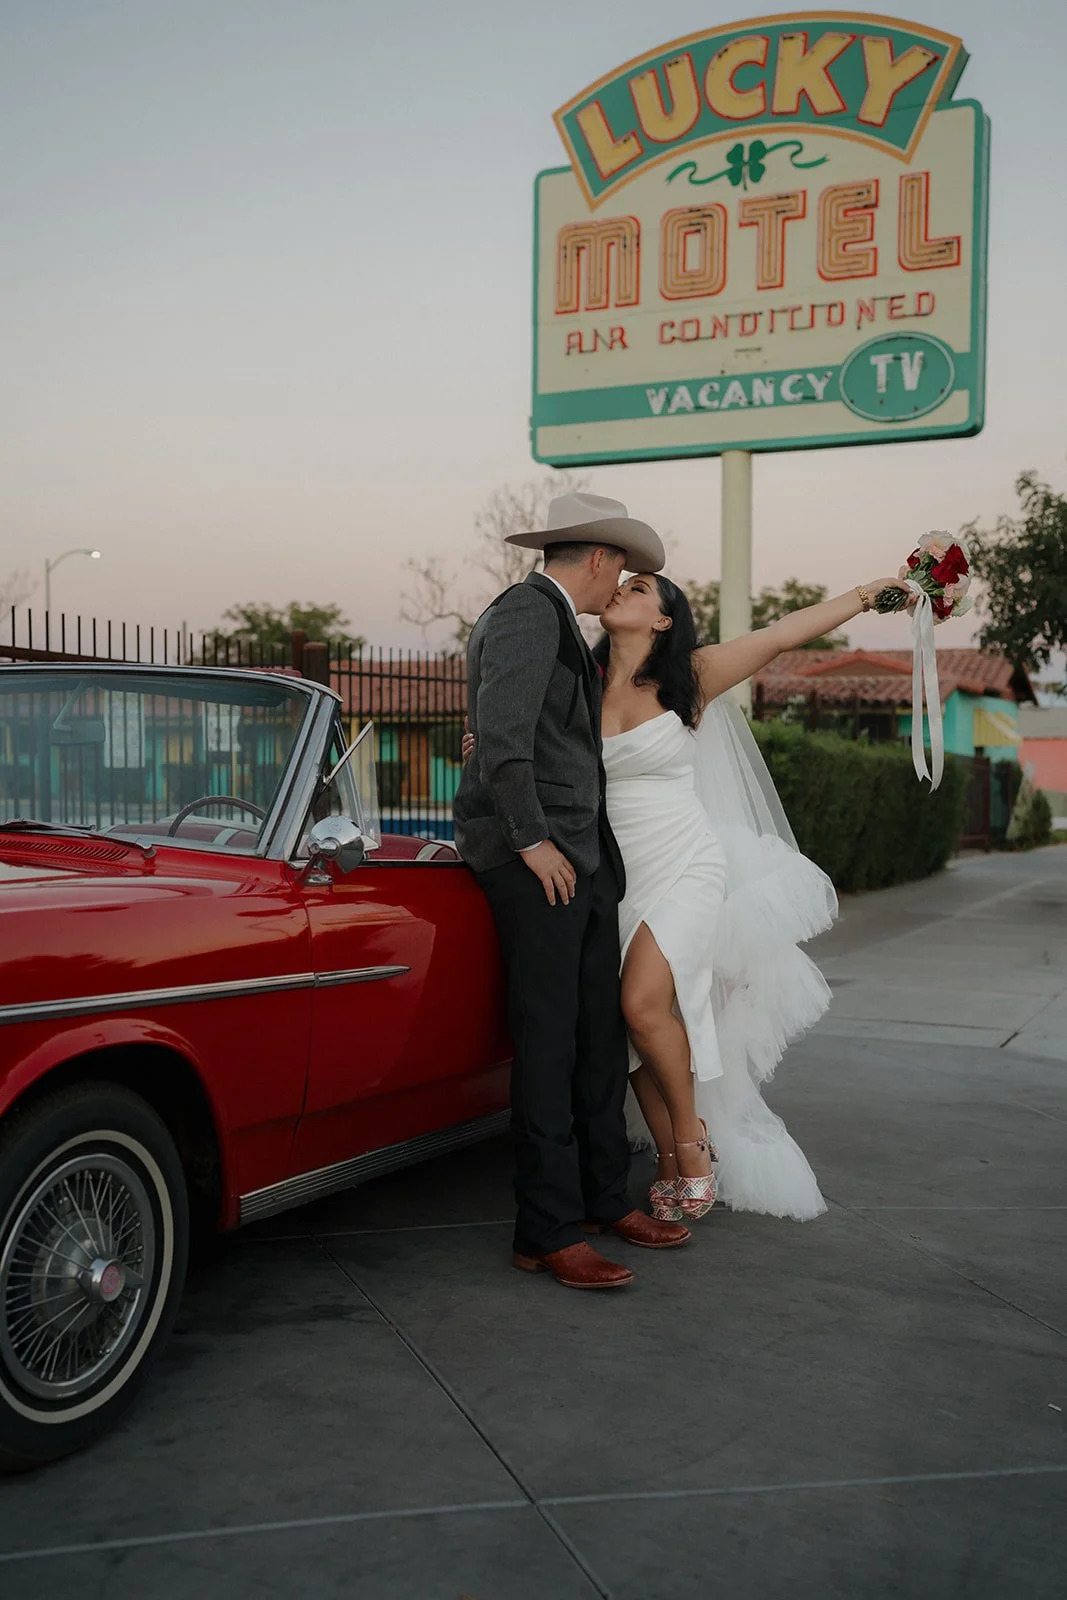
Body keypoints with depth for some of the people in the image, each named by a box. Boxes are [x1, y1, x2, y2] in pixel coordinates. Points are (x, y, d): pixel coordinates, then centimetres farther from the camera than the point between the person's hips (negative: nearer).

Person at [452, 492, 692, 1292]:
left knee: (601, 1033, 11)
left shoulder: (562, 626, 22)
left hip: (582, 852, 10)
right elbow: (501, 737, -19)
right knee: (548, 1040, -8)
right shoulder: (526, 613, -9)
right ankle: (548, 1233, -3)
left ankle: (605, 1197, 22)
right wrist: (531, 840, -17)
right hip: (534, 856, -10)